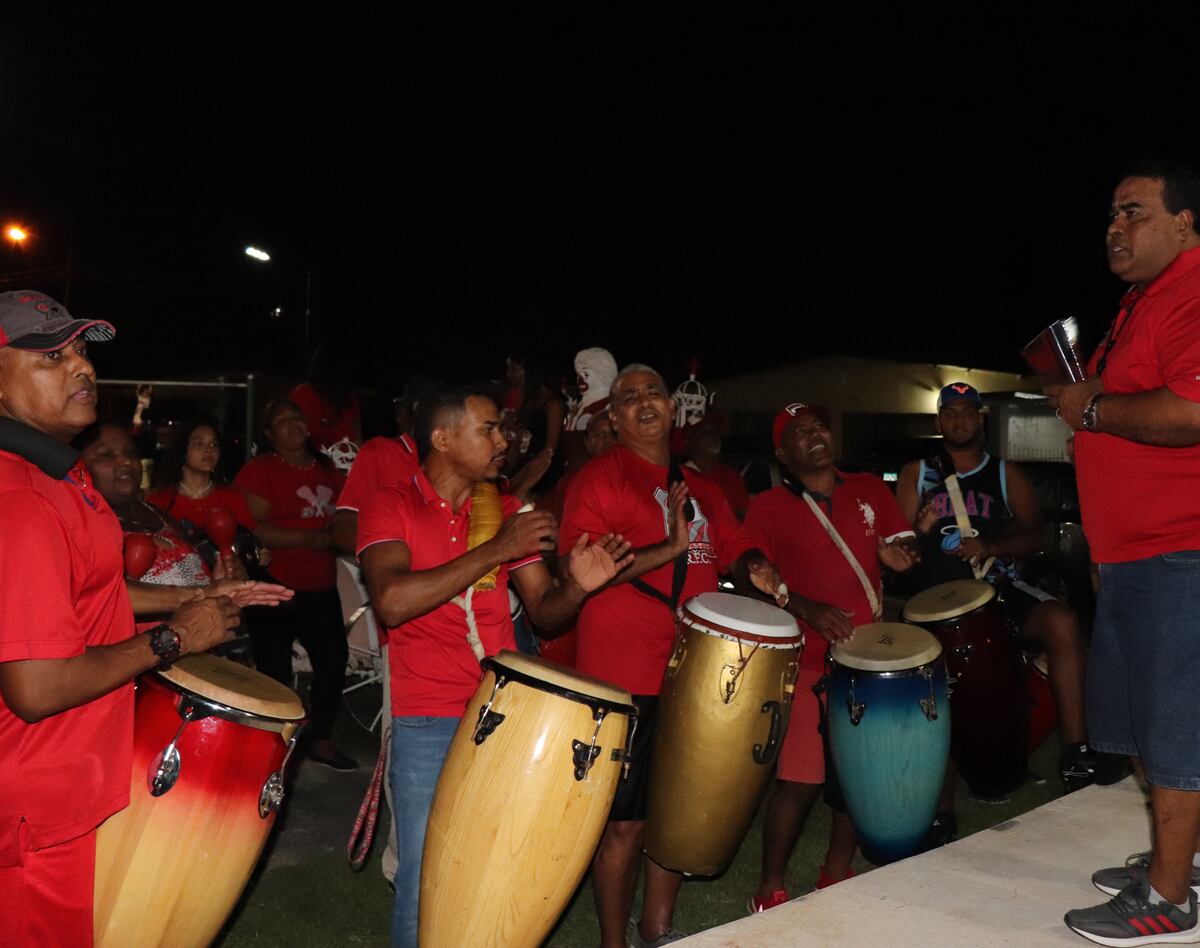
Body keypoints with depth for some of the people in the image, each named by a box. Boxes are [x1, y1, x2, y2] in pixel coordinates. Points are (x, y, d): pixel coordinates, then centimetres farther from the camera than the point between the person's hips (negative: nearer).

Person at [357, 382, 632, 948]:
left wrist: (577, 586, -13)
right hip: (428, 728, -4)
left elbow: (544, 611, 9)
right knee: (426, 888, 2)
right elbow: (392, 602, -20)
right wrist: (497, 550, -20)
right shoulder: (391, 507, -4)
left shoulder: (507, 513, 9)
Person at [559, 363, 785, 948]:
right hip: (628, 681, -7)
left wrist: (756, 568, -3)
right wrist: (667, 549, -23)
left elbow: (733, 545, 20)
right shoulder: (599, 478, -7)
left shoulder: (699, 488, 15)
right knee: (626, 821, 1)